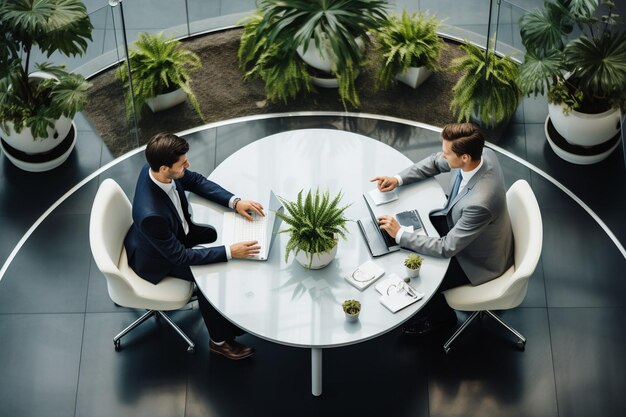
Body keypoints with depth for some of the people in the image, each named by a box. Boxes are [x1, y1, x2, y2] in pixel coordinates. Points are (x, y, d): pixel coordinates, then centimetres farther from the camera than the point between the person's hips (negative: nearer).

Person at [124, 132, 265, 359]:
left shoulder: (156, 168, -24)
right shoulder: (151, 215, -45)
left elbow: (196, 181, -5)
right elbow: (179, 256, -32)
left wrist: (235, 202, -17)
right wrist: (229, 252, -32)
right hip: (157, 259, -8)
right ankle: (220, 340, 14)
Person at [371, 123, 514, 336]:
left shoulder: (480, 202, -44)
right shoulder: (481, 153, -20)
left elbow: (447, 248, -33)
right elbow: (436, 162, 1)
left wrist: (400, 234, -28)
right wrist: (398, 179, -9)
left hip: (478, 260, -8)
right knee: (413, 224, 10)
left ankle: (440, 316, 30)